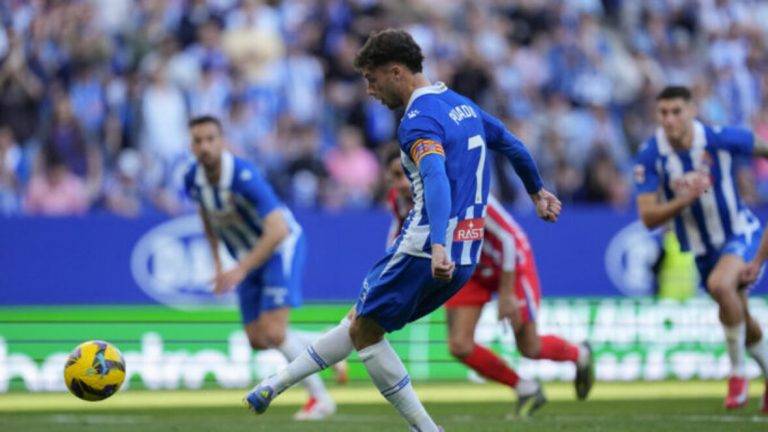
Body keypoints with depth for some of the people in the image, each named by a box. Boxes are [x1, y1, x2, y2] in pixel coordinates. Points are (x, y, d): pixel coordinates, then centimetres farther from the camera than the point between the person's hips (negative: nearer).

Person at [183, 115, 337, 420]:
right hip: (248, 257, 7)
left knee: (273, 332, -19)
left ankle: (320, 398, -2)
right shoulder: (193, 180, -9)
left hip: (281, 247, -7)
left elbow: (277, 231, -37)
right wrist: (217, 262, 10)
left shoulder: (244, 177, -30)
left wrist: (240, 271, -40)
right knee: (257, 341, 5)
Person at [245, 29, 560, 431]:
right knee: (360, 320, 18)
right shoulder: (462, 105, 14)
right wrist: (537, 192, 45)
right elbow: (512, 145, 27)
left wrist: (439, 247, -45)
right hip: (464, 257, 9)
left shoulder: (420, 119, -15)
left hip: (424, 253, -9)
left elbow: (436, 178, -32)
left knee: (364, 330, 6)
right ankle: (279, 382, 23)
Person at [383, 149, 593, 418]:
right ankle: (526, 391, 13)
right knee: (459, 346, -11)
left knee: (529, 349, 6)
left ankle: (580, 355, 41)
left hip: (510, 262, -5)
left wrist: (506, 294, -23)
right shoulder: (398, 200, -19)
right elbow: (399, 230, 6)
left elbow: (508, 238, -27)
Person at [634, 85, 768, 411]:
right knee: (739, 320, 14)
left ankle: (738, 372, -17)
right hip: (701, 247, 4)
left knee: (720, 284, -33)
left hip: (739, 232, -4)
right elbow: (648, 217, -18)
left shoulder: (721, 139, -21)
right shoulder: (651, 156, -16)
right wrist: (685, 199, -33)